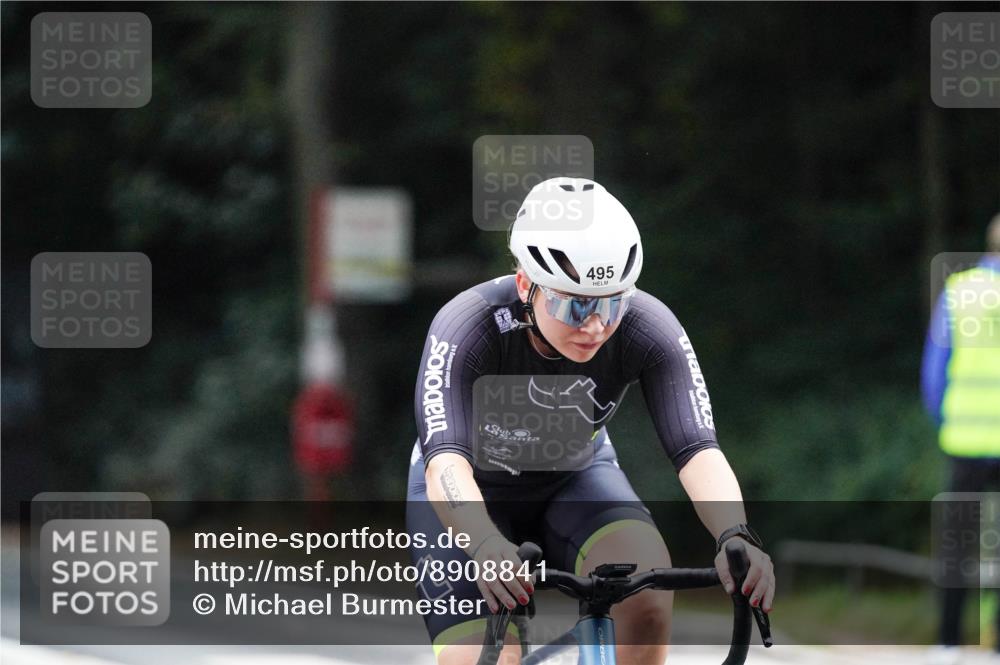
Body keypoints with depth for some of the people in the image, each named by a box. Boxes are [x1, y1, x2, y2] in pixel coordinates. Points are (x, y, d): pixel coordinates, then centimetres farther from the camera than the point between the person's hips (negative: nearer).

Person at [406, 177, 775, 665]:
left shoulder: (649, 328, -28)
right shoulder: (468, 328, -34)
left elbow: (697, 448, -35)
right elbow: (446, 462, -46)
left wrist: (737, 537, -55)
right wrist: (488, 548, -66)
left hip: (575, 478, 2)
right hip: (471, 493, -2)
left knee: (647, 583, -30)